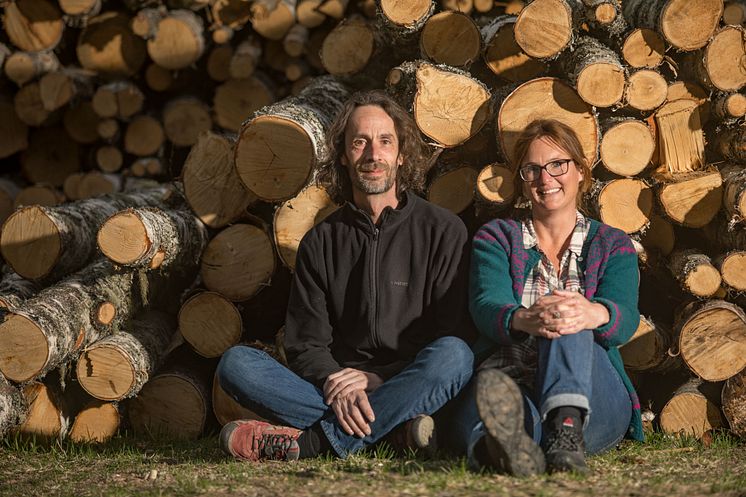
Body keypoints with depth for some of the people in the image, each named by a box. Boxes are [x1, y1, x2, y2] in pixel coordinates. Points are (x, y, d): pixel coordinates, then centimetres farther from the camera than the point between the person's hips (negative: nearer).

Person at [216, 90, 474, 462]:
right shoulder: (320, 242, 14)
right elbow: (306, 344, 7)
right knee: (235, 363, -19)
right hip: (333, 392, 2)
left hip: (414, 392, -2)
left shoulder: (443, 231, 6)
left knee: (452, 355, -35)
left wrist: (378, 379, -13)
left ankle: (306, 442, -34)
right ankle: (398, 427, -29)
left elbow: (454, 337, -1)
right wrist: (335, 383, -16)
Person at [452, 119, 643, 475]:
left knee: (568, 321, -31)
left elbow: (626, 318, -4)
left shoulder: (612, 245, 18)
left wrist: (594, 314, -32)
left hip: (595, 400, 1)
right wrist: (523, 320, -32)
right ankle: (502, 440, -75)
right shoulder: (496, 237, 18)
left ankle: (567, 427, -58)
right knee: (490, 391, -38)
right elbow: (485, 306, -4)